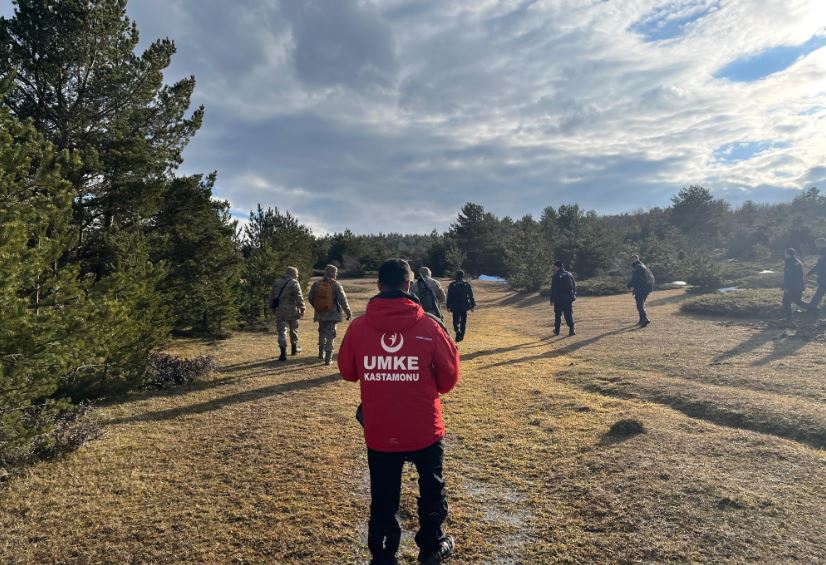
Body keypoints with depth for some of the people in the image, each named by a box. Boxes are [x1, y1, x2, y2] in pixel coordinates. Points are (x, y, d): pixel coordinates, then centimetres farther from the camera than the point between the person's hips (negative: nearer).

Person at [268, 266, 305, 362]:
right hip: (292, 310, -3)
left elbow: (272, 296, 15)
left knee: (282, 330, 1)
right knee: (293, 329, 16)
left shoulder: (277, 282, 11)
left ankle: (283, 352, -10)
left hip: (279, 310, 3)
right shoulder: (294, 283, -5)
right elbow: (299, 297, -12)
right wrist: (302, 309, -10)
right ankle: (294, 348, 31)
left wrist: (272, 308, 22)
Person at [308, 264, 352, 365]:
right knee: (330, 335, 3)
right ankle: (328, 359, 3)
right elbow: (342, 300, -11)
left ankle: (321, 352, 27)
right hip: (332, 314, -3)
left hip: (320, 314, 3)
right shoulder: (336, 285, -11)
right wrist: (348, 312, -2)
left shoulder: (316, 284, 0)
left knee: (322, 332, 24)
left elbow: (310, 298, 8)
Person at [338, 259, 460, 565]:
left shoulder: (358, 326, -11)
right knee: (432, 488, 24)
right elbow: (449, 374, -4)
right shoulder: (428, 325, -13)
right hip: (424, 428, 0)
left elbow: (347, 372, 3)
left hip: (378, 431, 1)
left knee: (383, 497, 17)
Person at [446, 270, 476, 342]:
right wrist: (472, 306, 9)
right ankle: (461, 336, 18)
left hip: (455, 306, -1)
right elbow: (471, 296, 3)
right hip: (465, 306, 1)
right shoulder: (467, 284, 1)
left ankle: (457, 330, -26)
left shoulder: (452, 285, -1)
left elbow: (449, 297, 0)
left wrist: (448, 306, 5)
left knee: (456, 321, 4)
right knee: (463, 321, 14)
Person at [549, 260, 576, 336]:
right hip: (569, 298, 4)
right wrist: (573, 296, 18)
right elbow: (574, 286, 12)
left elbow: (553, 289, -11)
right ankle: (571, 330, -3)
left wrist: (552, 299, -7)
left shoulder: (555, 276, -10)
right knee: (569, 314, 5)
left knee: (558, 315, 8)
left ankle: (557, 330, 15)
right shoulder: (569, 275, 7)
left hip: (559, 299, -4)